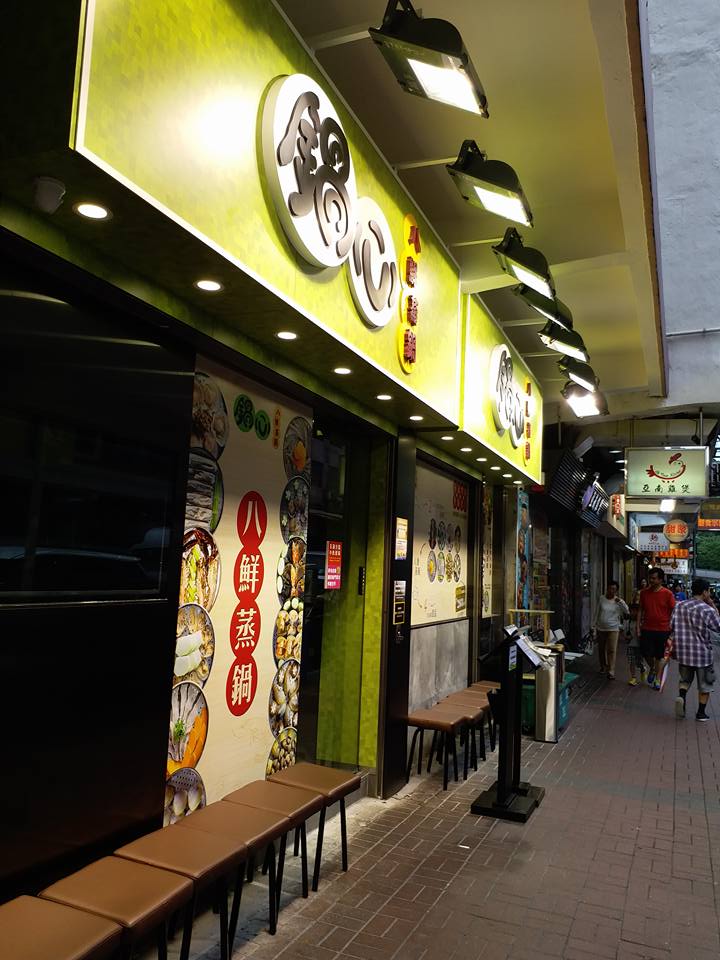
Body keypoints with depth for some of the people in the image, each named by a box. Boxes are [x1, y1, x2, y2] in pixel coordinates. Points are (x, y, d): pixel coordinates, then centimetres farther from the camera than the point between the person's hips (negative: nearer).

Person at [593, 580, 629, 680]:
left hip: (613, 629, -2)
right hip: (601, 628, 2)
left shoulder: (618, 601, -3)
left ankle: (611, 671, -8)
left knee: (612, 650, -10)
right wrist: (594, 625, 6)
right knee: (601, 649, 14)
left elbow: (627, 612, -14)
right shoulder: (601, 599, 1)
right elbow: (597, 613, 7)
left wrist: (620, 602, -24)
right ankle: (603, 666, 33)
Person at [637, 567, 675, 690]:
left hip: (662, 630, -2)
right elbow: (640, 610, 9)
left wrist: (671, 627, -6)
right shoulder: (644, 593, 3)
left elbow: (673, 612, -2)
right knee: (646, 652, -2)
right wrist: (638, 627, 5)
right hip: (647, 629, 2)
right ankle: (652, 669, 29)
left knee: (660, 656, 7)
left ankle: (658, 679, 20)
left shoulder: (667, 594, -6)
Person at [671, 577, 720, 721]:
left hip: (683, 652, 4)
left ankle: (681, 696, -6)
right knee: (704, 684, 14)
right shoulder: (708, 610, -15)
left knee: (685, 679, 21)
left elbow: (671, 627, 3)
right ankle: (701, 713, 19)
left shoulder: (679, 606, -1)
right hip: (702, 653, -4)